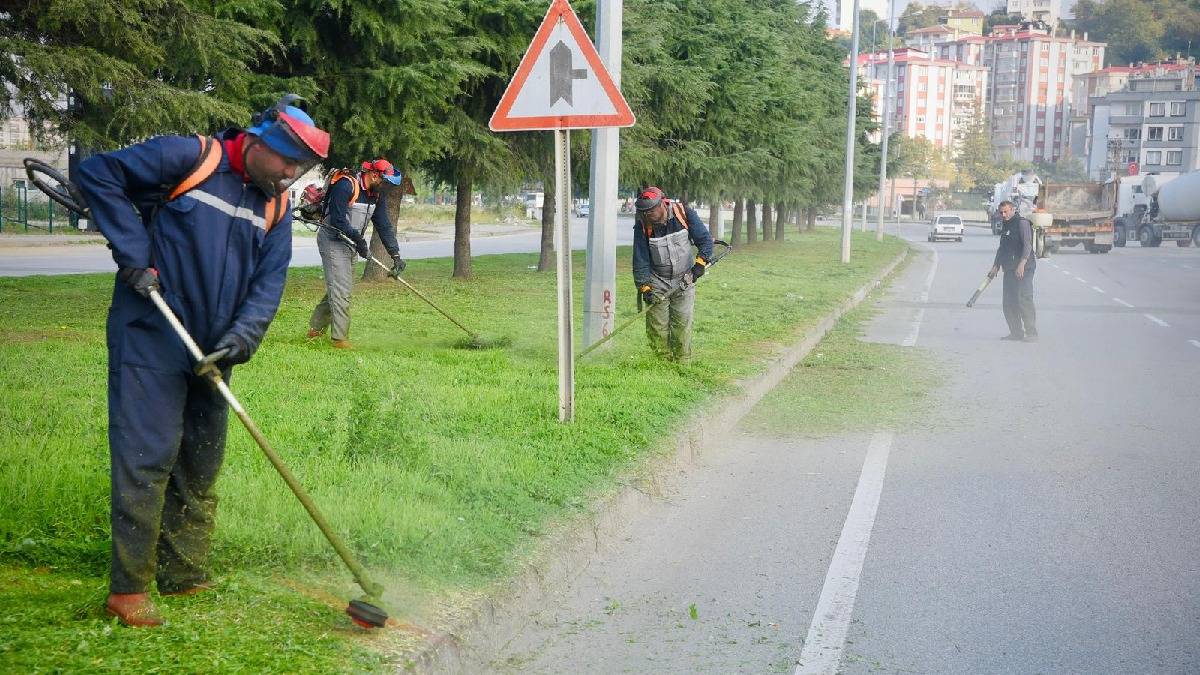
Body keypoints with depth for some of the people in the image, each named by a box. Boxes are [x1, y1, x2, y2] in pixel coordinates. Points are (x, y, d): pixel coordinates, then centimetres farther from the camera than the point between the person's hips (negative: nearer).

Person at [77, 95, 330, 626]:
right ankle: (128, 590, 0)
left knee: (200, 467, 13)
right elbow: (98, 173, -9)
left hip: (212, 352, 7)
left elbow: (269, 280, 2)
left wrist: (244, 334, -15)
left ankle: (186, 579, 26)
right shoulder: (188, 158, -10)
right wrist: (133, 252, -16)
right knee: (147, 457, -8)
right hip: (151, 339, -7)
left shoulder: (276, 206, 7)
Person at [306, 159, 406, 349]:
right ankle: (339, 338, -9)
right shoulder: (346, 186, -21)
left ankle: (315, 329, 23)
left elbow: (384, 224, 3)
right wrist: (358, 239, -25)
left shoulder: (377, 194, 5)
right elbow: (337, 219, -25)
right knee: (340, 289, -12)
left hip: (350, 244, 8)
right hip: (333, 241, -8)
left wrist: (395, 255, -5)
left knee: (342, 288, 10)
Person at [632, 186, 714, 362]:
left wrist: (701, 262, -13)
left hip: (685, 280, 0)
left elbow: (705, 239, -2)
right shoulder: (642, 225, -13)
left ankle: (682, 362, 5)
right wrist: (644, 287, -15)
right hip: (657, 282, 0)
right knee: (656, 326, -5)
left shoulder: (683, 212, -13)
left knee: (682, 323, -4)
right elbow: (640, 260, -9)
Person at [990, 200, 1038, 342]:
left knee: (1024, 300, -13)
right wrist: (995, 266, 23)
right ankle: (1016, 332, 14)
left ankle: (1032, 333, -11)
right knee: (1009, 303, 7)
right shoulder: (1005, 226, 20)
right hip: (1009, 270, 9)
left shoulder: (1022, 223, -6)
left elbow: (1027, 245, -15)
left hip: (1023, 269, -9)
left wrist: (1022, 264, -24)